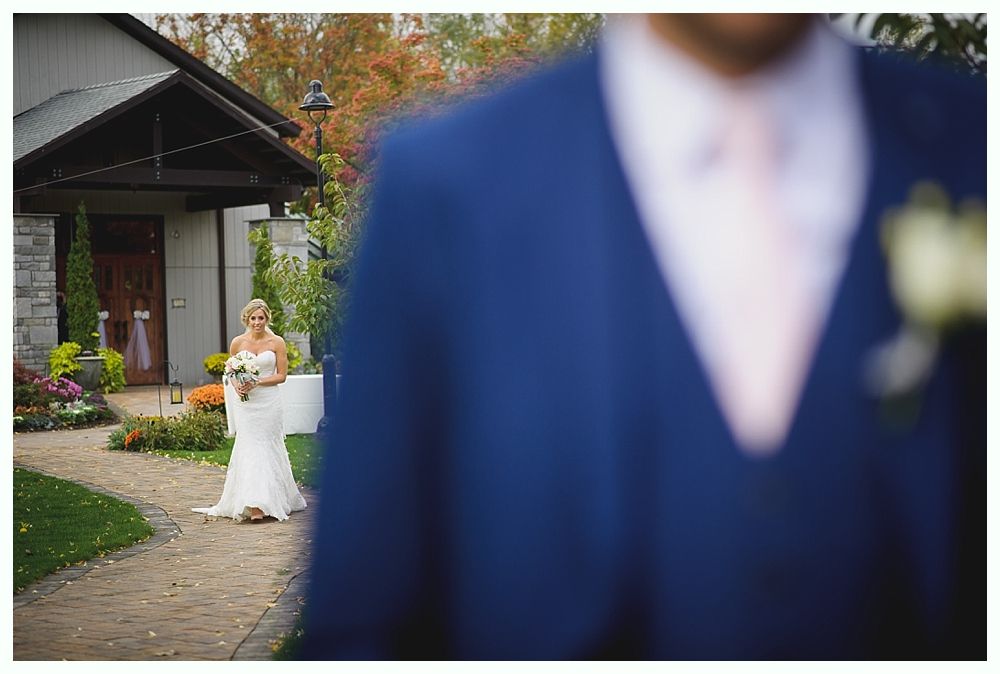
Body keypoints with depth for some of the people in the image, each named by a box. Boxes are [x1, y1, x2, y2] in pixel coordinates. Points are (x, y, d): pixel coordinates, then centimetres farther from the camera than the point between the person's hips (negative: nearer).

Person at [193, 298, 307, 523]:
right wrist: (237, 385, -7)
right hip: (246, 402, 1)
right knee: (249, 448, -5)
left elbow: (281, 375, -2)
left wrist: (256, 383, -14)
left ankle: (266, 501, 6)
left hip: (268, 401, -1)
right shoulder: (238, 342, 6)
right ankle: (254, 506, -7)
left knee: (267, 448, 0)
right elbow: (231, 372, 15)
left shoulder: (276, 342, 0)